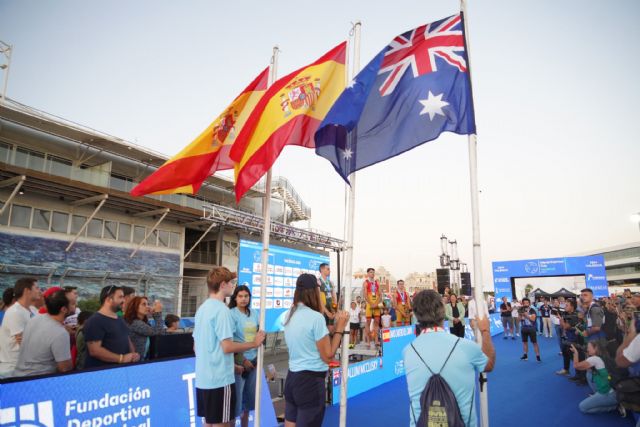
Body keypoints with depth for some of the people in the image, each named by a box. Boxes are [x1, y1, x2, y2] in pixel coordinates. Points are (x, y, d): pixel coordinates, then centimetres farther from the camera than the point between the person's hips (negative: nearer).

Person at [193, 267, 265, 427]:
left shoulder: (202, 308, 10)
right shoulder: (222, 310, -18)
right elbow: (227, 347, -22)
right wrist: (254, 343, -10)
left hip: (203, 378, 9)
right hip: (219, 379, -9)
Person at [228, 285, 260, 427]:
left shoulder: (254, 313, 5)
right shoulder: (231, 314, -11)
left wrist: (258, 355, 6)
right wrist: (243, 360, -14)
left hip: (253, 360, 6)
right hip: (239, 361, -6)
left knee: (249, 397, 16)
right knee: (236, 397, -3)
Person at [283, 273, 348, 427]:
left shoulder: (290, 315, 6)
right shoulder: (316, 317, -18)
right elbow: (328, 356, -13)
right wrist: (340, 328, -8)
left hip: (292, 378, 8)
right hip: (311, 381, -8)